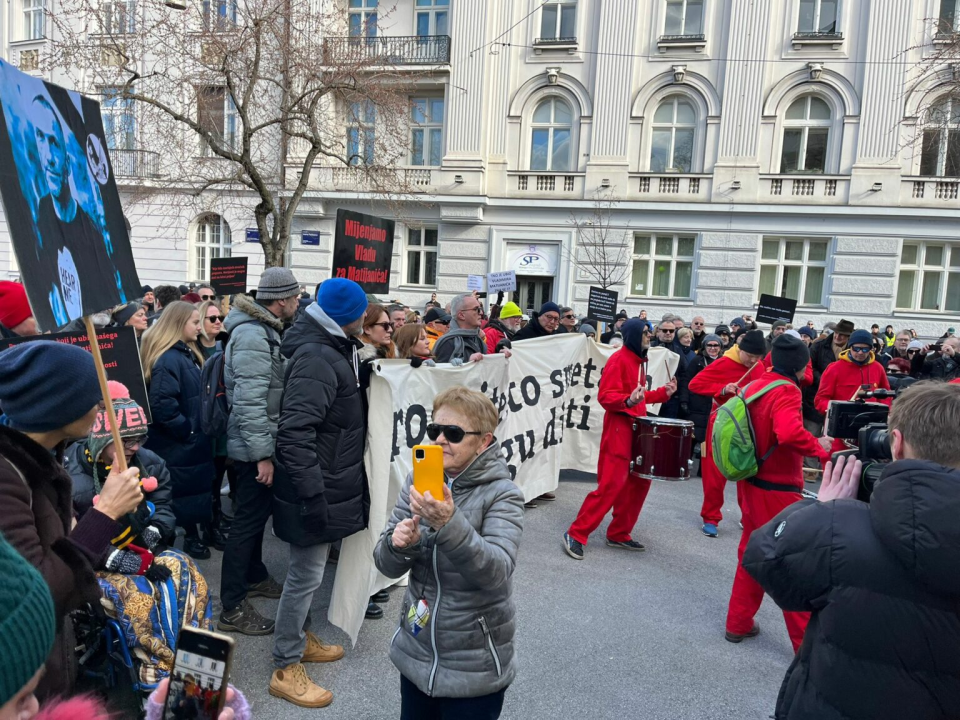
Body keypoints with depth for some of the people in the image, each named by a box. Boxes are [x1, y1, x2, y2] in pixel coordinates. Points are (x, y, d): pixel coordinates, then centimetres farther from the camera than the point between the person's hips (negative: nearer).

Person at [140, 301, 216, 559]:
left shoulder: (186, 353, 10)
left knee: (194, 490, 18)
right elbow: (162, 404, -29)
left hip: (192, 440, 10)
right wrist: (186, 430, -20)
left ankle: (193, 535, 31)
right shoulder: (168, 358, -22)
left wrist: (197, 430, 11)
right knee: (184, 492, 4)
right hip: (177, 443, -10)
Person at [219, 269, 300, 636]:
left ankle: (255, 577, 40)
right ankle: (232, 608, 10)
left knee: (257, 512, 22)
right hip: (254, 446, -10)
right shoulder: (252, 335, -22)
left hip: (263, 441, 10)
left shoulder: (264, 330, 10)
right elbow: (250, 402, -27)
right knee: (248, 521, -1)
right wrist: (262, 454, -25)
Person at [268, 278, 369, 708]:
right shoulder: (317, 358, -23)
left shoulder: (330, 349, 10)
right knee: (306, 574, 2)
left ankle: (301, 638, 40)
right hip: (316, 489, -10)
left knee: (308, 571, 22)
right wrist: (312, 493, -28)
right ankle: (285, 668, 18)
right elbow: (295, 432, -30)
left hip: (326, 484, 10)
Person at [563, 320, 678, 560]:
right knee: (611, 485, -11)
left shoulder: (639, 360, 16)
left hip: (638, 428, 10)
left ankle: (618, 534, 22)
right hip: (619, 429, -9)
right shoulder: (618, 359, -13)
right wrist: (628, 401, -35)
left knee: (640, 482, 11)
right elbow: (605, 396, -19)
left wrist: (663, 392, 14)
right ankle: (576, 535, -3)